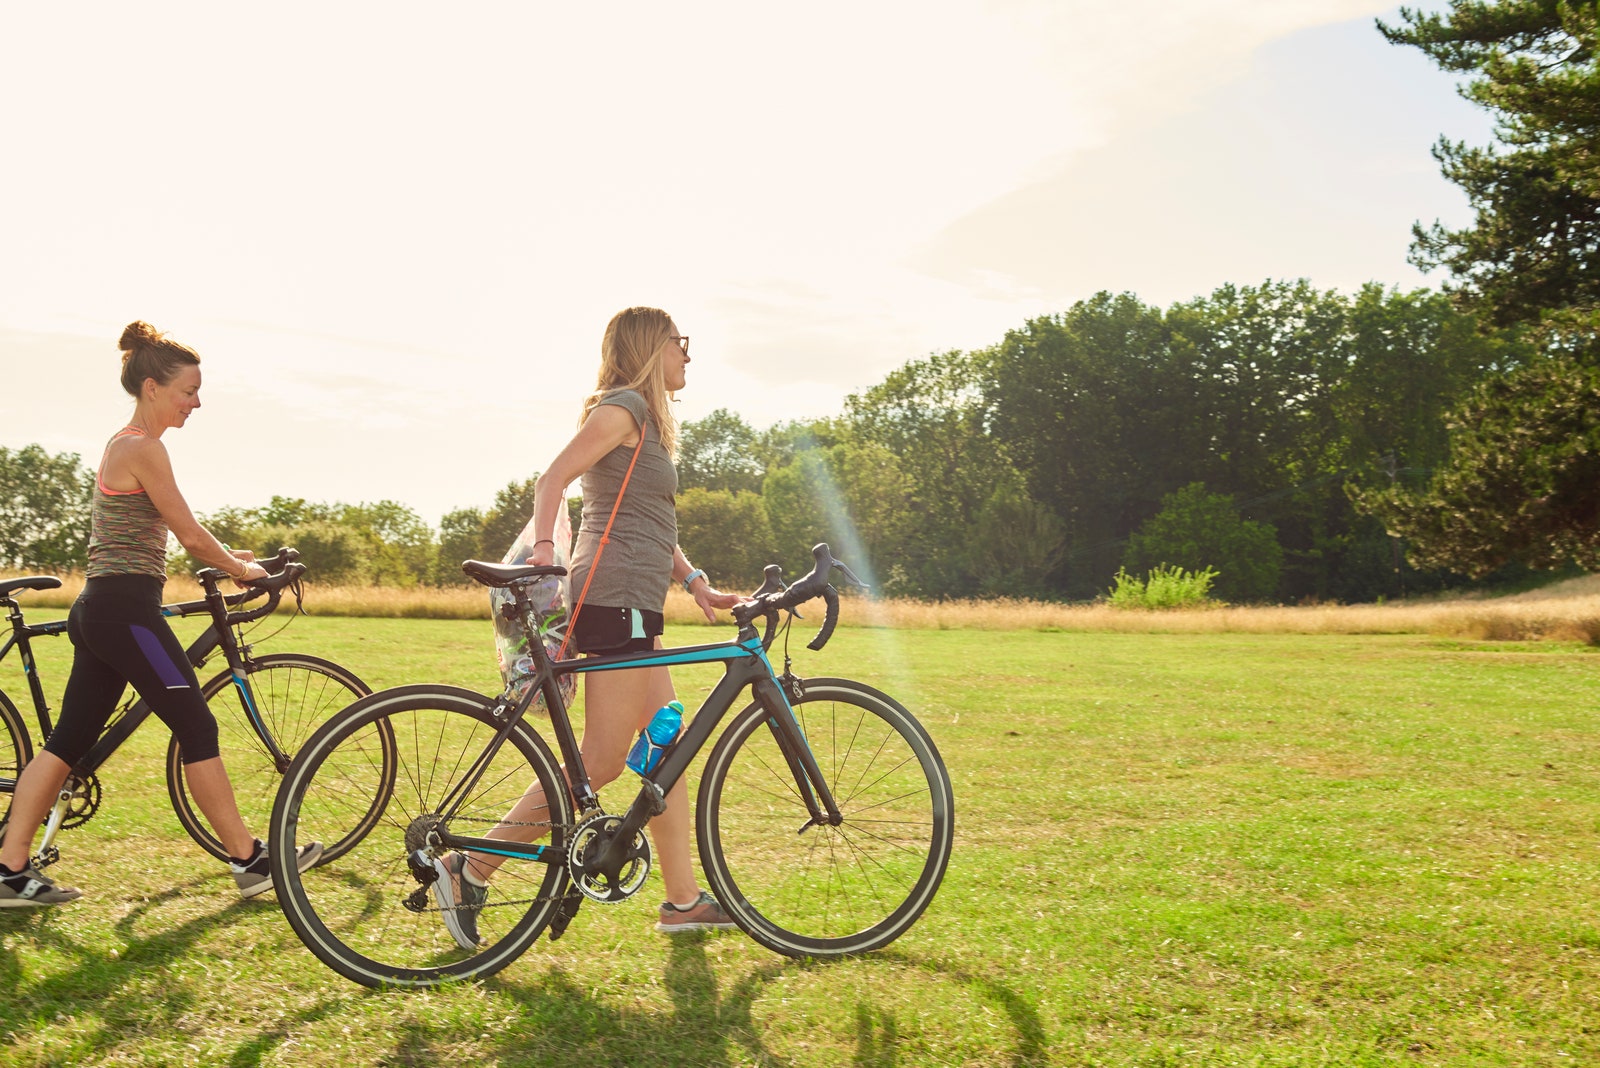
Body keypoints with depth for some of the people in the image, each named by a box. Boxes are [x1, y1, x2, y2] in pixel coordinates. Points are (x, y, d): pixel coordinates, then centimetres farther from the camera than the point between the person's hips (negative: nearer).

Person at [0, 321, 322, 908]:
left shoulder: (124, 444, 18)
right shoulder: (143, 447, -13)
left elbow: (173, 532, 26)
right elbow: (191, 535, -12)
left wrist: (227, 556, 22)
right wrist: (241, 569, 3)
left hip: (100, 611, 10)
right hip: (125, 609, -10)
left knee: (69, 739, 10)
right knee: (198, 729, -3)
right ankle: (251, 860, 5)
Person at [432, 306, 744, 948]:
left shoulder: (645, 420, 24)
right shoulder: (624, 407, -7)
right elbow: (553, 479, -18)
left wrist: (695, 581, 13)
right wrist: (543, 547, -32)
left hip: (633, 603, 11)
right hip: (617, 597, -11)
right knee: (599, 763, -8)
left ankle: (683, 901, 16)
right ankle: (469, 871, -3)